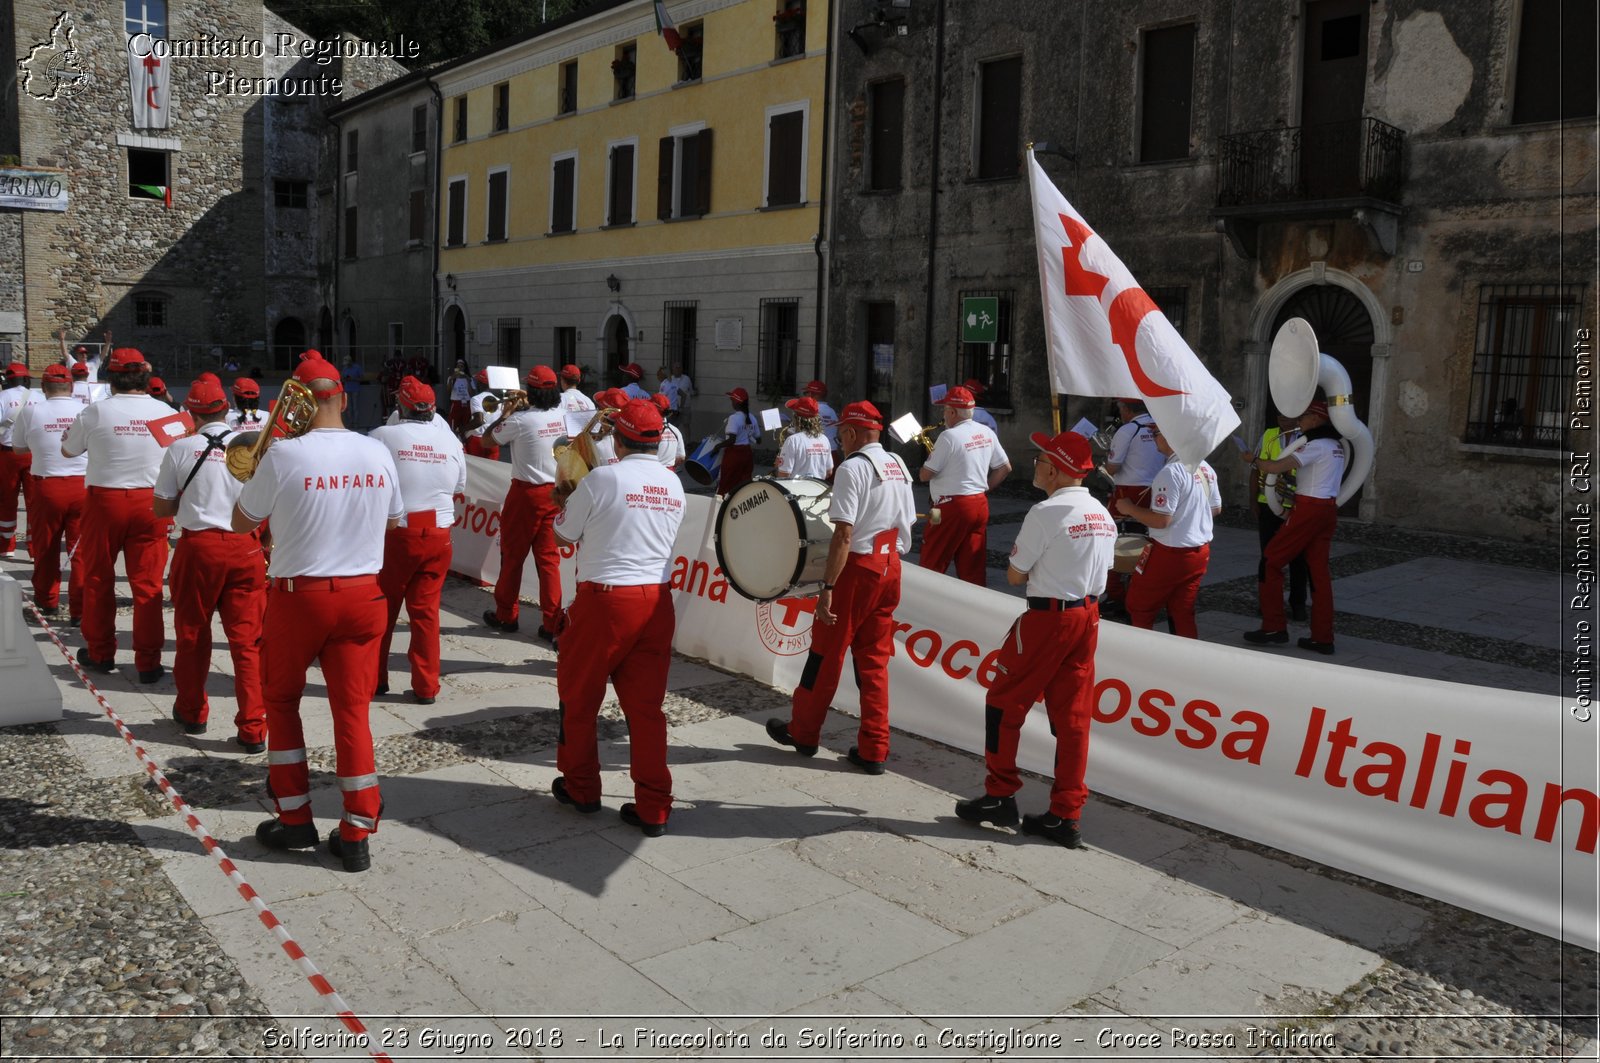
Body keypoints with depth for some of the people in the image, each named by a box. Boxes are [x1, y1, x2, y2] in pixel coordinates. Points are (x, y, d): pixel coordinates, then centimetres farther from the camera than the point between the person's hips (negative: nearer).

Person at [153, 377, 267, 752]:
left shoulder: (181, 448, -4)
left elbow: (162, 507, 3)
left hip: (198, 546, 0)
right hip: (245, 548, 0)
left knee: (192, 635, 17)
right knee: (247, 640, 3)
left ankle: (192, 712, 33)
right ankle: (253, 729, 2)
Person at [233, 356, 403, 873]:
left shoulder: (284, 455, -14)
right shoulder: (378, 453, -2)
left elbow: (241, 522, 0)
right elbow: (392, 520, 13)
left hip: (299, 594, -3)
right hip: (362, 594, 3)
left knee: (280, 700, 18)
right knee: (353, 709, 8)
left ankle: (294, 818, 23)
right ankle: (356, 835, 11)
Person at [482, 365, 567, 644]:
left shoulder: (520, 420, -15)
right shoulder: (562, 417, 0)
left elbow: (487, 439, -1)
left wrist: (507, 413, 8)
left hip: (527, 493, -4)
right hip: (554, 492, 5)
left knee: (512, 554, 11)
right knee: (549, 557, 6)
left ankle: (505, 615, 24)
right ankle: (552, 624, 4)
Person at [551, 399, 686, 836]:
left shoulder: (602, 479, -11)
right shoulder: (673, 485, 6)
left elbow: (565, 533, 1)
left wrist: (567, 501, 21)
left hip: (605, 599, -5)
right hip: (657, 600, 5)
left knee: (578, 696, 15)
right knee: (646, 705, 9)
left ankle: (580, 787, 30)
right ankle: (653, 808, 11)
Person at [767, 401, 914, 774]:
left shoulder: (852, 468, -14)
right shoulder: (899, 467, 11)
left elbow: (844, 535, -20)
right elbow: (906, 525, 14)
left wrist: (827, 587, -19)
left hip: (857, 566, -7)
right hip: (890, 568, 7)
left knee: (826, 654, 8)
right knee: (875, 661, 11)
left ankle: (802, 732, 24)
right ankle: (873, 750, 12)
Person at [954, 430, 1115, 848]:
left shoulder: (1045, 513, -16)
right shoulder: (1103, 515, 9)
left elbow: (1015, 575, -10)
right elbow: (1098, 573, 14)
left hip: (1048, 617, -7)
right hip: (1088, 616, 7)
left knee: (1004, 703, 8)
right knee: (1072, 716, 9)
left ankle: (1000, 796, 15)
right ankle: (1066, 817, 13)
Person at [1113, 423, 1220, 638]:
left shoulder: (1171, 471, -21)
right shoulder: (1205, 468, 6)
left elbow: (1161, 520, -23)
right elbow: (1216, 508, 17)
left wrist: (1129, 508, -10)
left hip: (1171, 553, -8)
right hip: (1200, 551, 8)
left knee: (1139, 607, 8)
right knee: (1183, 613, 13)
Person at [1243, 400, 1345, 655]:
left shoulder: (1316, 446, -12)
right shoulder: (1335, 446, 16)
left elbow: (1275, 467, -20)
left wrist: (1252, 459, -3)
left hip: (1309, 509, -9)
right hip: (1328, 509, 9)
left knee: (1271, 562, 0)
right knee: (1319, 571, 7)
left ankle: (1274, 627, 0)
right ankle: (1322, 637, 6)